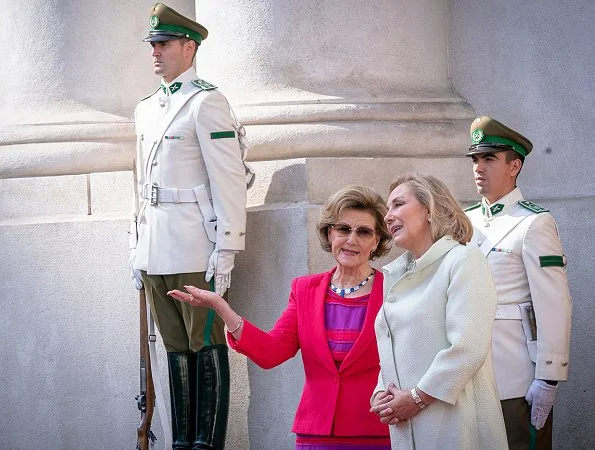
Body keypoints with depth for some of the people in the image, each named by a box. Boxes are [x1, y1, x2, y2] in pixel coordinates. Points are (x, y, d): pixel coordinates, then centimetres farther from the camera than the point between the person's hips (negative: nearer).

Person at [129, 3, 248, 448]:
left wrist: (225, 252, -16)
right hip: (155, 254, 8)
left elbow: (229, 180, -12)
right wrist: (137, 250, 17)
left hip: (194, 253, -8)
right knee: (176, 348, 10)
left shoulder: (206, 102, -6)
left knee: (206, 346, -3)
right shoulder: (146, 108, 18)